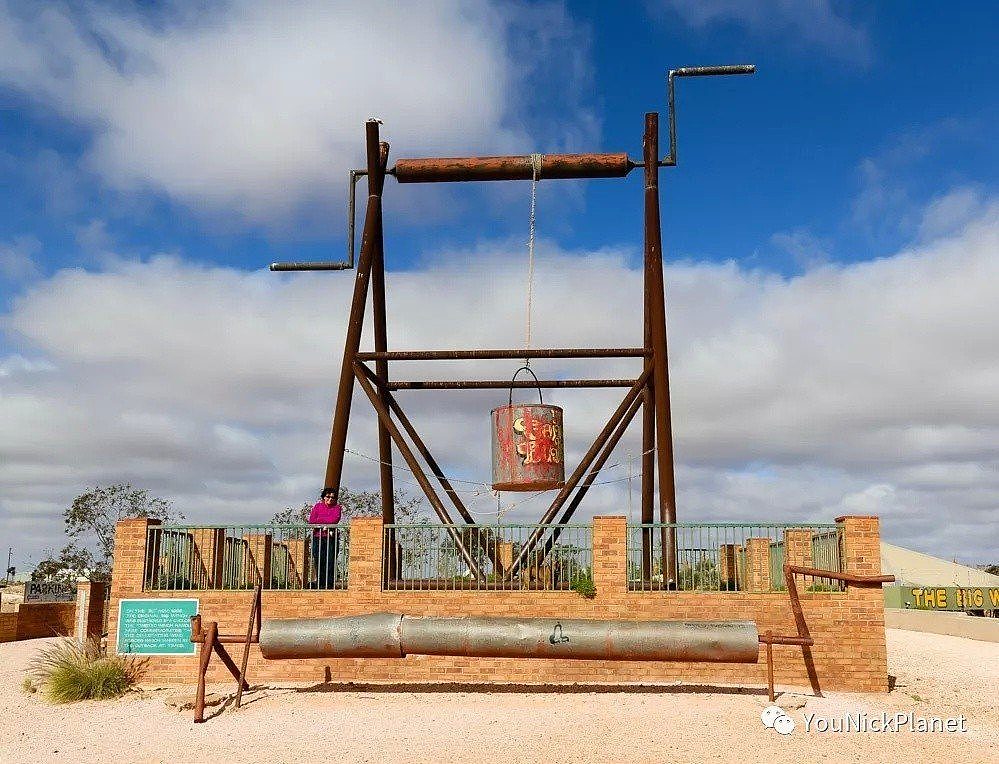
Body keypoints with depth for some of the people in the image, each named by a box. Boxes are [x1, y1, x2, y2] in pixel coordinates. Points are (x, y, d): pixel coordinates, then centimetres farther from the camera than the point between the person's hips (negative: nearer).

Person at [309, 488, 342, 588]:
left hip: (332, 538, -1)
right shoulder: (318, 506, 14)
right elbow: (311, 521, 1)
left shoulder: (337, 507, 10)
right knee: (318, 562, -3)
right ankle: (319, 585, 2)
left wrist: (319, 519, -2)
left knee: (330, 562, -7)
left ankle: (329, 585, -5)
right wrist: (325, 523, -9)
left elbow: (335, 520, -8)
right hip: (318, 538, 1)